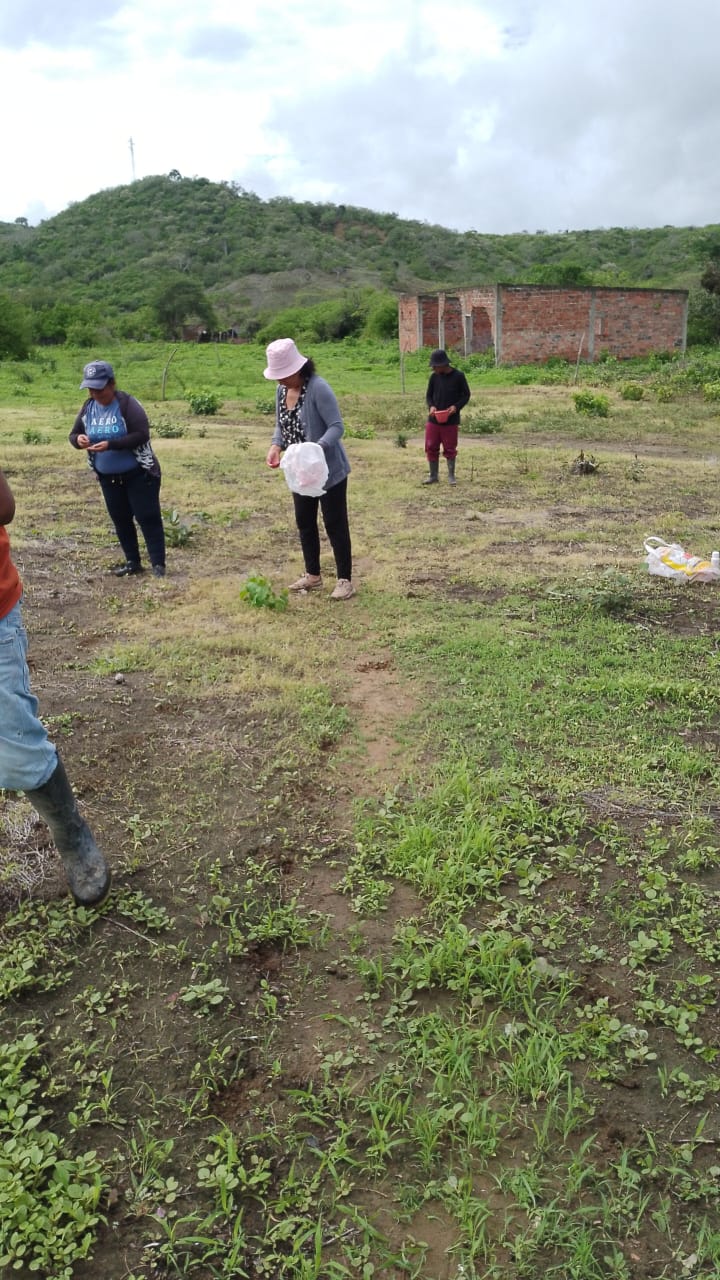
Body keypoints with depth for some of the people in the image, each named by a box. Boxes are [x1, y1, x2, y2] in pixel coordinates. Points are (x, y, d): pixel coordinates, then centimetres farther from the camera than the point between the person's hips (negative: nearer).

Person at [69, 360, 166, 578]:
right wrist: (78, 439, -18)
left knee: (147, 518, -3)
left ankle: (158, 565, 2)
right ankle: (133, 562, 26)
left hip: (138, 474, -7)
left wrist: (110, 445, -32)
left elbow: (142, 435, -25)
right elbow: (74, 434, 8)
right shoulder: (88, 407, 2)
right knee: (121, 520, 13)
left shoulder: (127, 404, -17)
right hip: (107, 477, 7)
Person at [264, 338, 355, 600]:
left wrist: (317, 448, -39)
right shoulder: (282, 390, 3)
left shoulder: (318, 388, -20)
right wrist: (276, 446, -9)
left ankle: (345, 580, 8)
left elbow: (337, 427, -23)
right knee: (304, 522, 14)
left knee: (335, 524, -2)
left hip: (329, 469, -8)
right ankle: (313, 575, 29)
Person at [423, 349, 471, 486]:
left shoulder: (458, 376, -6)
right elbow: (429, 395, 11)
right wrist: (431, 406, -10)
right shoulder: (434, 377, 2)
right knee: (431, 448, 5)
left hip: (451, 420, -3)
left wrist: (456, 406, -16)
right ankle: (434, 475, 17)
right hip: (433, 420, 3)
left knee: (450, 449, 4)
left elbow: (466, 395, 1)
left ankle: (451, 475, 18)